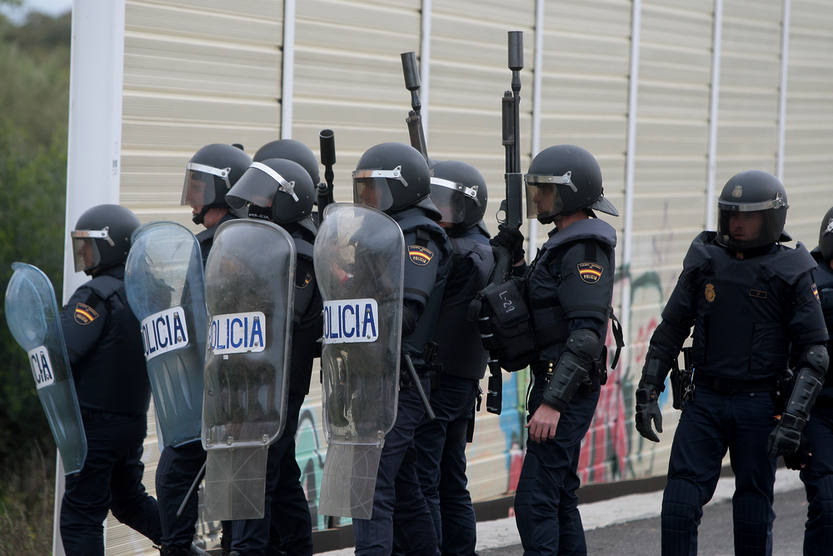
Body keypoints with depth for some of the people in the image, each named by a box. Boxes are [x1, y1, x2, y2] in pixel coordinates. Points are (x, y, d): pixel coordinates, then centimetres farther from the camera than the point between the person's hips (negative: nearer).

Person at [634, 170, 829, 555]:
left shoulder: (791, 273, -5)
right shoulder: (705, 262, 4)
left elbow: (813, 353, -7)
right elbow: (669, 331, 10)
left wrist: (793, 421, -16)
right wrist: (647, 394, 2)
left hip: (758, 406, -3)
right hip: (705, 400, 3)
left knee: (754, 509, 4)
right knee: (680, 502, -5)